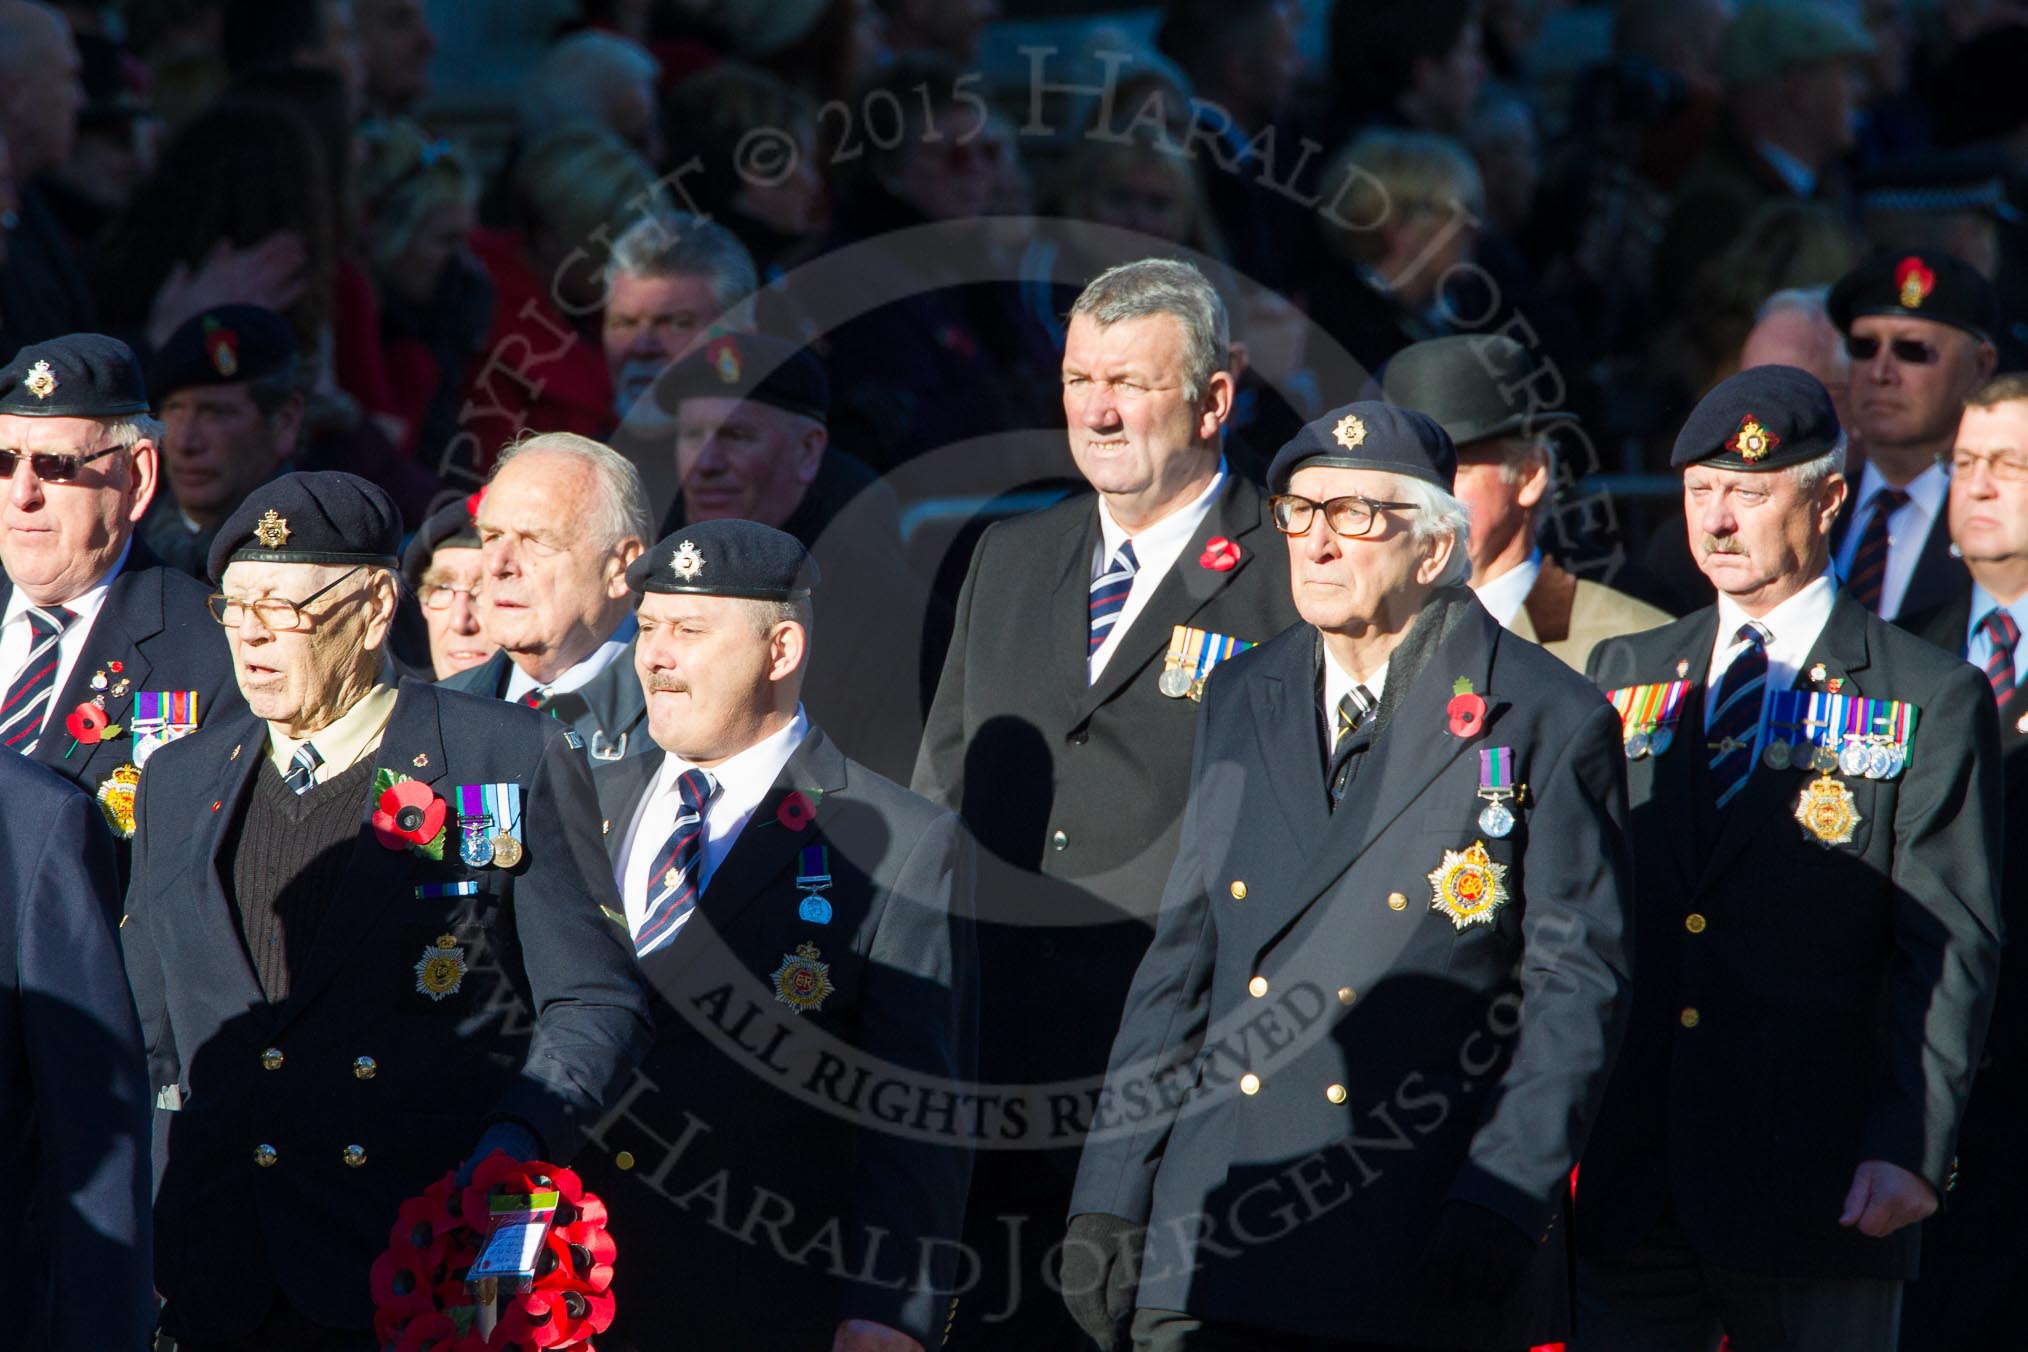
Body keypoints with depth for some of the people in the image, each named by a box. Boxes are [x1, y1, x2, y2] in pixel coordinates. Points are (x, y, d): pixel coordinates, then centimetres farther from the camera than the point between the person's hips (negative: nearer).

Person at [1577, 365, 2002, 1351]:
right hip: (1630, 1191, 4)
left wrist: (1909, 1147, -15)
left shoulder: (1931, 703, 1)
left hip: (1820, 1193, -4)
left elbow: (1950, 949, -4)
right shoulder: (1626, 677, 14)